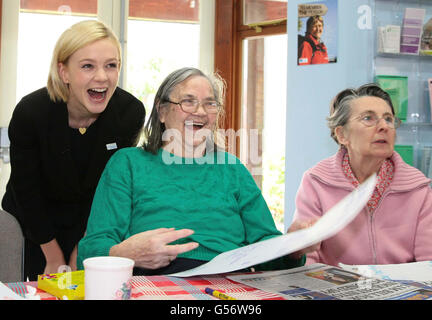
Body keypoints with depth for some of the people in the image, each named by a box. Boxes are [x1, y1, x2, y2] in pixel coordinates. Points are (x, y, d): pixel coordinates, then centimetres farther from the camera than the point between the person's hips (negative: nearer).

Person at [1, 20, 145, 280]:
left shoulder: (131, 112, -21)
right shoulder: (30, 112, -26)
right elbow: (26, 191, -15)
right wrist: (54, 257, -8)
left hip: (92, 221, 1)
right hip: (34, 220, -1)